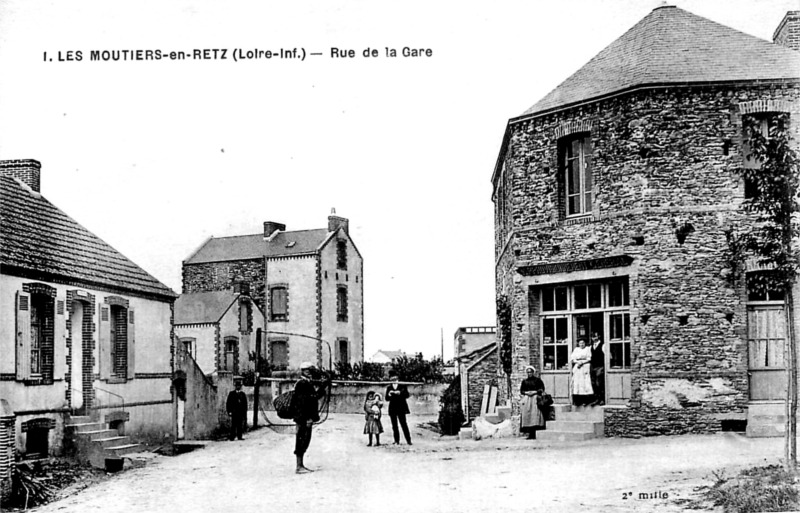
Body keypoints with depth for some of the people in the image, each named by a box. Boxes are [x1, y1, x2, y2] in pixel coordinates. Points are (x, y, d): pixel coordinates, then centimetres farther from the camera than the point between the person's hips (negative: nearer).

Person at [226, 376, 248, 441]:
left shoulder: (243, 394, 12)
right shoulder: (231, 394, 7)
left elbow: (245, 405, 14)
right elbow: (228, 403, 5)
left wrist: (245, 415, 10)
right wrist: (229, 411, -6)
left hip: (241, 413, 2)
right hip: (234, 413, -2)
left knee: (240, 425, 0)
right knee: (233, 425, -6)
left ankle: (239, 436, 5)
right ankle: (232, 437, -5)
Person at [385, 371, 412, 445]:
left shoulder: (402, 386, 6)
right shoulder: (389, 388, 12)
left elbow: (407, 395, -2)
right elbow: (386, 398, 8)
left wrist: (400, 393, -18)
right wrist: (389, 395, -14)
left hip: (401, 408, -3)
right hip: (392, 408, 3)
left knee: (403, 424, -8)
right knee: (394, 425, 2)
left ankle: (408, 440, -6)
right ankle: (396, 441, 6)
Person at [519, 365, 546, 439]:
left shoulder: (537, 380, 5)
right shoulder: (524, 381, 15)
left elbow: (542, 389, 0)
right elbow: (521, 390, 13)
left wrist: (534, 392, -11)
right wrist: (526, 393, -6)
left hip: (535, 398, -3)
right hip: (526, 399, 4)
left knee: (534, 416, -13)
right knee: (527, 416, -6)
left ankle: (533, 435, -14)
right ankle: (530, 434, -4)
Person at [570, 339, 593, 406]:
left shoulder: (587, 349, 8)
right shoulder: (576, 349, 17)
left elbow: (589, 359, -1)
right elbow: (572, 358, 8)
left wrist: (582, 362, -12)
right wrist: (578, 362, -9)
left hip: (585, 367, -3)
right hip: (577, 368, 3)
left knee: (585, 383, -10)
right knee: (577, 384, -4)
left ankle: (585, 401, -13)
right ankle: (577, 401, -5)